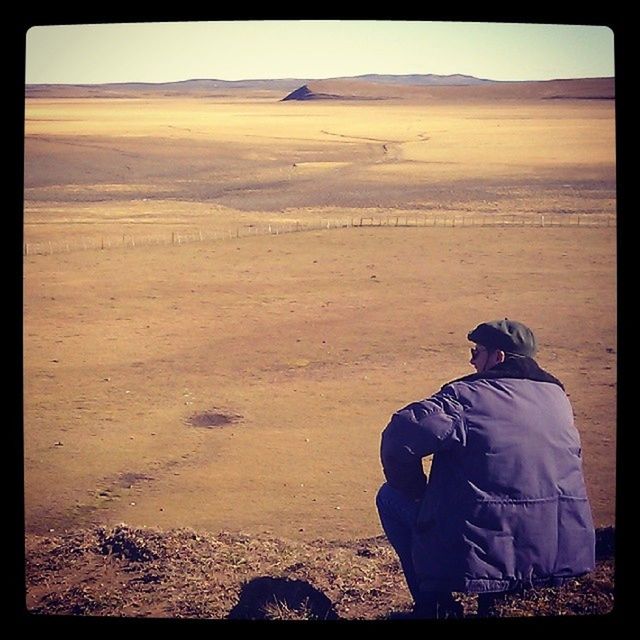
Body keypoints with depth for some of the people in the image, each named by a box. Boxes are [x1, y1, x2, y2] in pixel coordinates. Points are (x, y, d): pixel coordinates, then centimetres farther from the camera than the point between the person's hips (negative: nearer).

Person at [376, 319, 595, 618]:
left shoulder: (465, 395, -9)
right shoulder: (557, 397, 10)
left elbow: (400, 436, -17)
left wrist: (416, 493, 2)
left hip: (479, 557, -6)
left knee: (390, 497, 14)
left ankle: (435, 605, 14)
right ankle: (492, 601, 27)